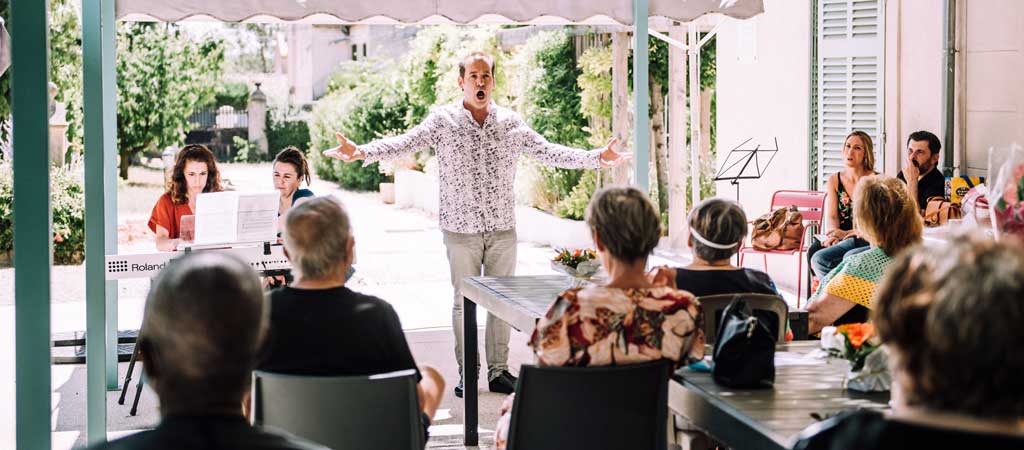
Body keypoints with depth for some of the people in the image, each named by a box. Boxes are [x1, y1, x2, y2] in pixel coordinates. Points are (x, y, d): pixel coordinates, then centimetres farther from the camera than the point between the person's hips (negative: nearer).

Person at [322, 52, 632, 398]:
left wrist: (595, 158, -2)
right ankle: (466, 373, 12)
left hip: (502, 228, 2)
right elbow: (404, 143, -13)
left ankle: (498, 370, 15)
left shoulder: (511, 122, 6)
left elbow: (548, 152, 7)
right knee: (464, 302, 4)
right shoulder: (442, 120, -2)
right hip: (461, 228, -2)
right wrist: (361, 152, -30)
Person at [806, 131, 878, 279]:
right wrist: (834, 235, -19)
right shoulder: (834, 180, 13)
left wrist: (847, 233, -21)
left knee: (819, 258, -31)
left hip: (867, 241, -5)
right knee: (814, 250, -28)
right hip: (842, 240, 5)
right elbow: (831, 217, 4)